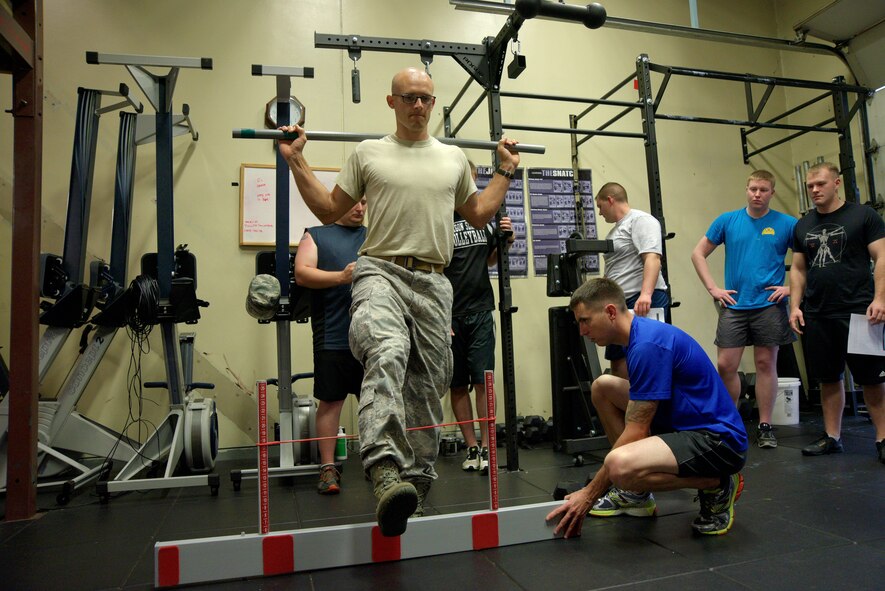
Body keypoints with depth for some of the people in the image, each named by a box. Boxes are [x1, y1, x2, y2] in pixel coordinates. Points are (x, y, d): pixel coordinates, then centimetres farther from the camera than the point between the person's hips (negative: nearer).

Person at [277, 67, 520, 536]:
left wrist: (505, 170, 23)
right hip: (381, 273, -3)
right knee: (387, 356, -34)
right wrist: (295, 161, 8)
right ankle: (386, 472, -42)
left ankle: (415, 485, 20)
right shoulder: (368, 154, 10)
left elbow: (477, 215, 25)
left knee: (427, 388, 6)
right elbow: (330, 211, 14)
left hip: (433, 284, 4)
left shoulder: (454, 158, 17)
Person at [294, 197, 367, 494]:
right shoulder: (316, 236, 9)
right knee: (330, 401, 4)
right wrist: (340, 277, -18)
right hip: (334, 337, -3)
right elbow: (302, 273, -4)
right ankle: (328, 467, 16)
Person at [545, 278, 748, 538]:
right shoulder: (641, 333, 8)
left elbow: (636, 433, -21)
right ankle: (636, 494, 12)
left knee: (620, 466, -34)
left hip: (718, 438, -10)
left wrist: (589, 494, -14)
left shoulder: (648, 345, -22)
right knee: (602, 386, 7)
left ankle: (717, 486, -5)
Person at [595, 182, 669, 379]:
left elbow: (652, 258, -20)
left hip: (644, 303, -10)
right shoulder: (618, 228, 24)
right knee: (618, 363, 9)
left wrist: (646, 294, -32)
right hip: (622, 305, 10)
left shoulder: (640, 220, -5)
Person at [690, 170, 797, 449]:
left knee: (766, 364, 6)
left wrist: (791, 287, -4)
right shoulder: (727, 221, 5)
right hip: (734, 305, 1)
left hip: (770, 305, -1)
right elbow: (698, 254, 8)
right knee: (725, 365, -1)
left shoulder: (786, 224, 2)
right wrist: (713, 288, 1)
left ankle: (765, 427, 17)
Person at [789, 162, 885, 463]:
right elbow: (798, 269, 15)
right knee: (828, 378, 9)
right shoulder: (803, 226, 13)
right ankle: (832, 437, 18)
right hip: (816, 315, 4)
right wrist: (795, 306, 5)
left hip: (858, 312, -4)